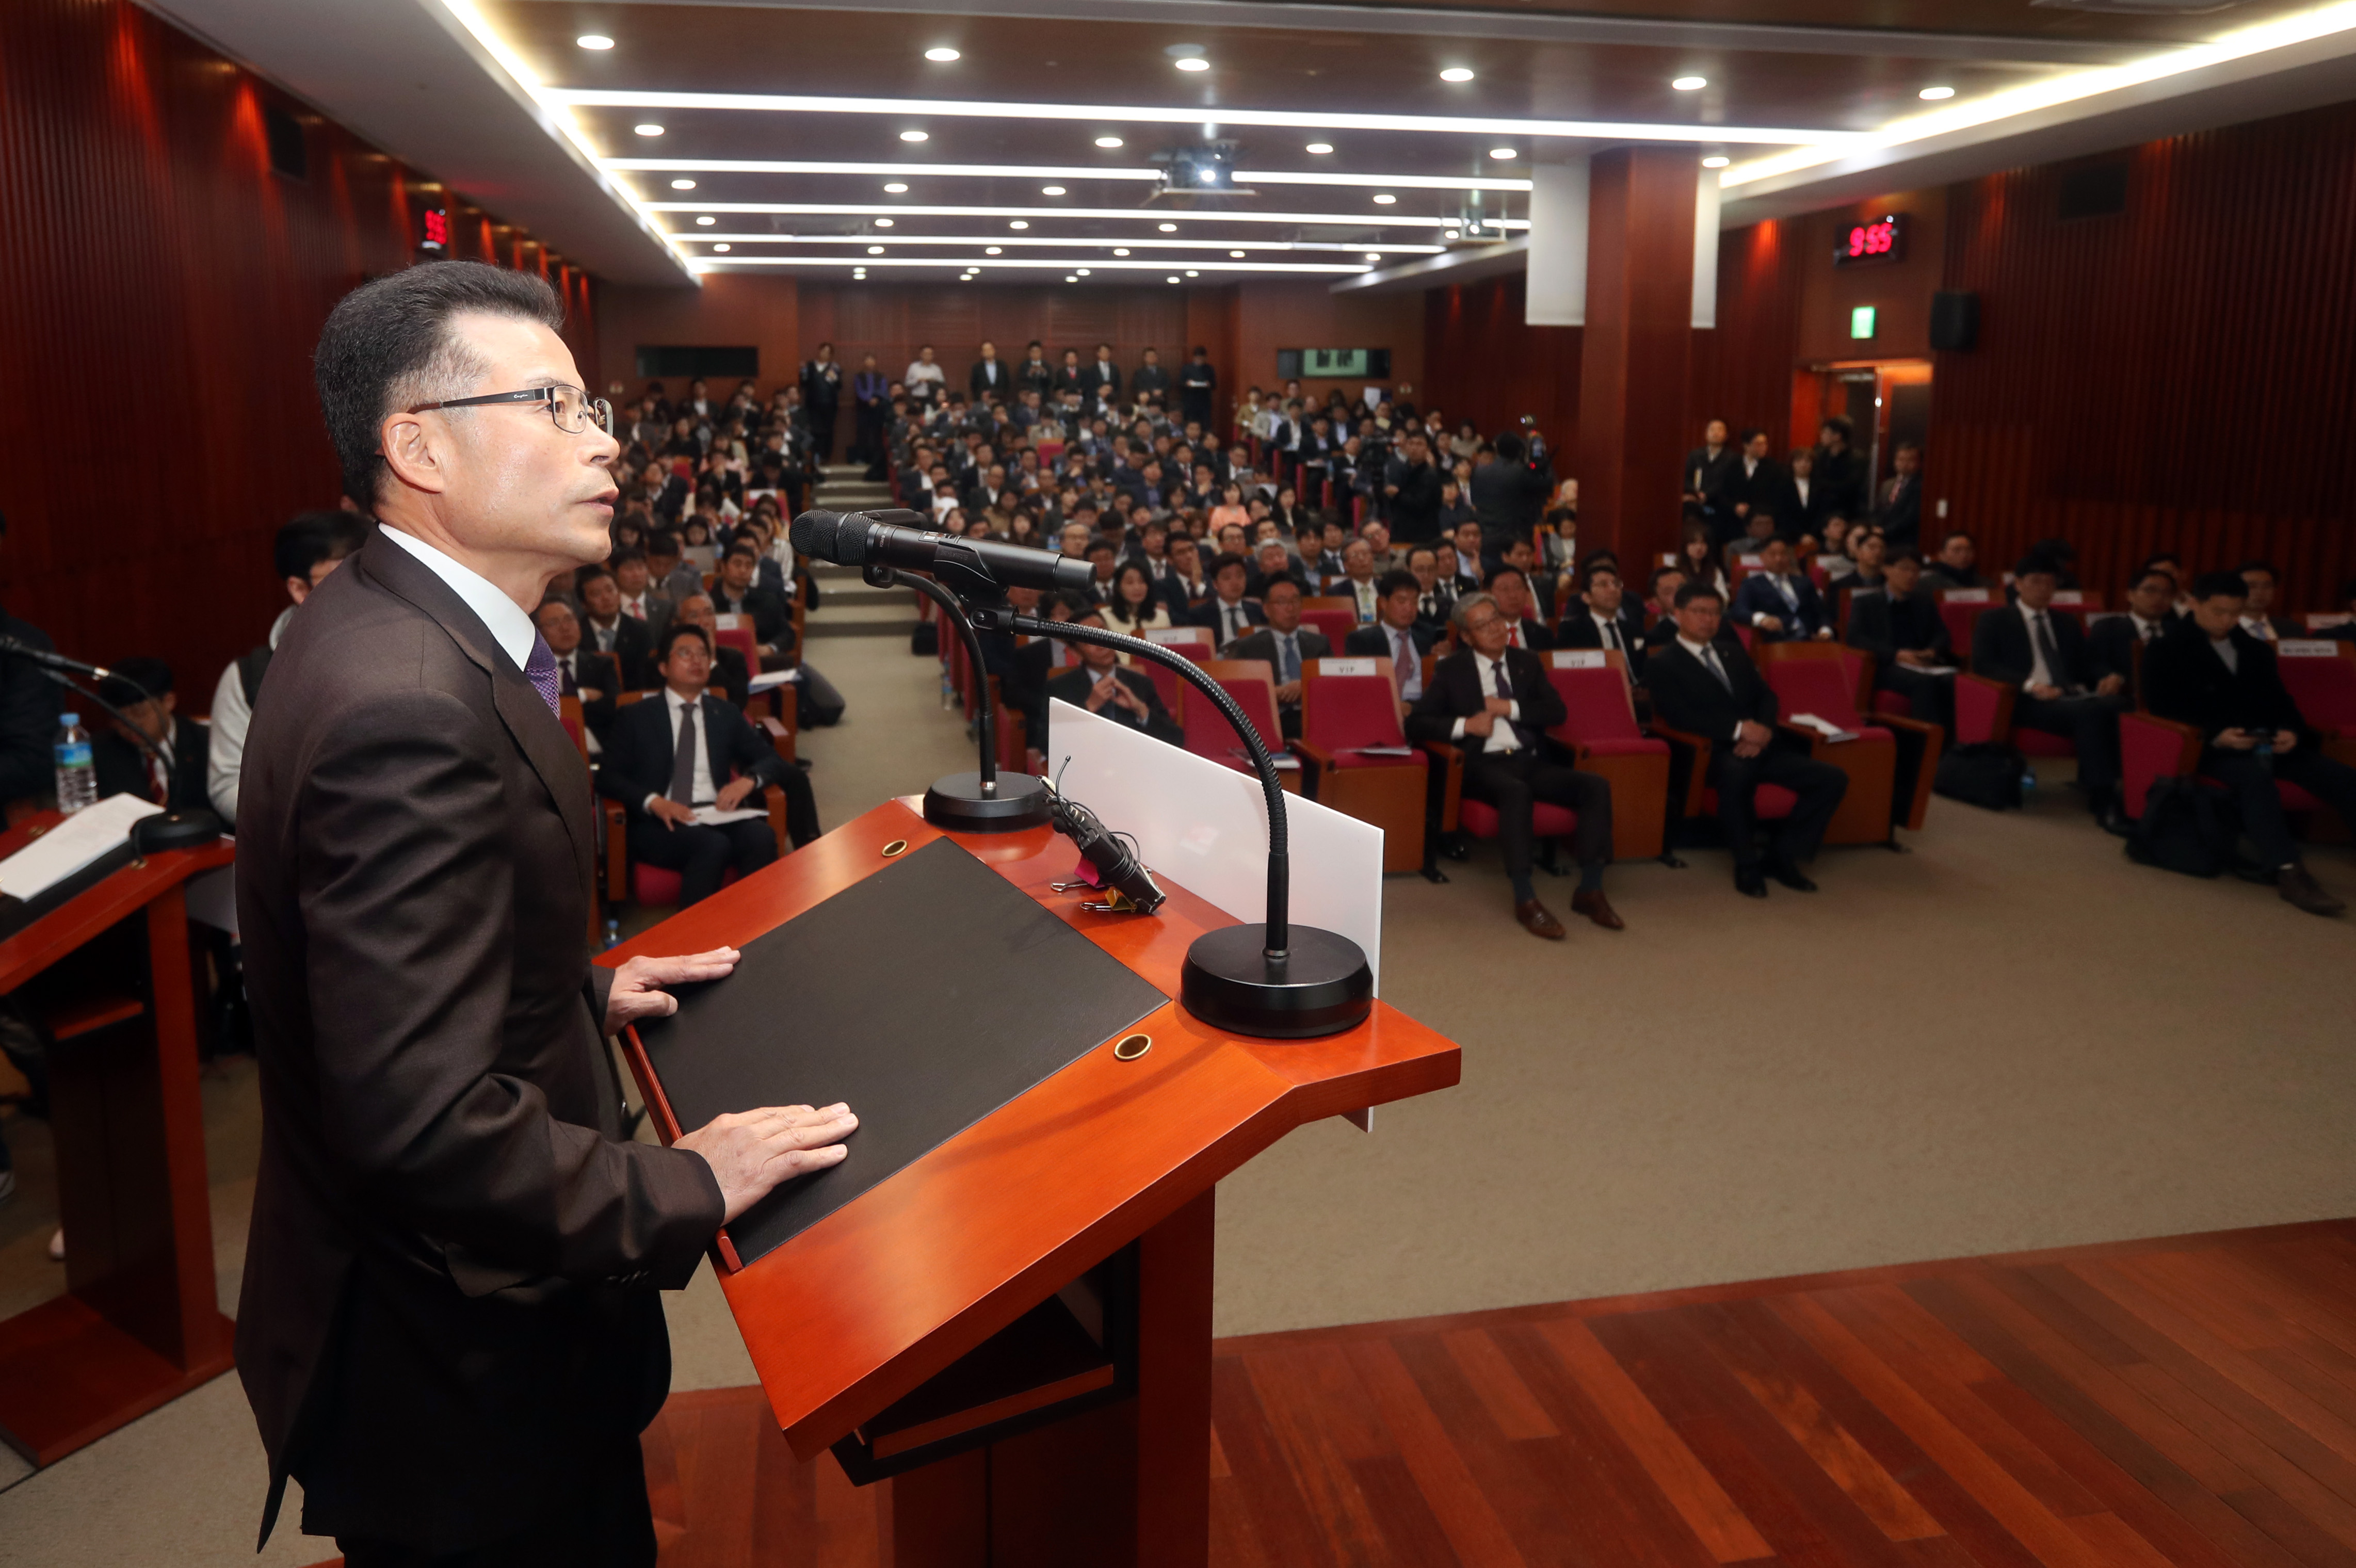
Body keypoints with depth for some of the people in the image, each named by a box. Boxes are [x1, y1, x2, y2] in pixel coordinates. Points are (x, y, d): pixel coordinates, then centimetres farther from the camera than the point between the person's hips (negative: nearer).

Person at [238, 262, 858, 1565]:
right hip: (458, 1355, -9)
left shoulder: (386, 626, 2)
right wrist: (686, 1190, -22)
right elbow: (423, 1116, -33)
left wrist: (584, 990, 9)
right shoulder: (410, 705, -31)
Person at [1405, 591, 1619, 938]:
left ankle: (1590, 890, -16)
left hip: (1531, 761, 4)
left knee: (1597, 785, -21)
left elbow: (1557, 712, 8)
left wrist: (1510, 708, -5)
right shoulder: (1451, 670, 8)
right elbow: (1416, 724, 1)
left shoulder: (1527, 662, 18)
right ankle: (1525, 900, -34)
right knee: (1516, 792, -38)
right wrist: (1465, 725, -13)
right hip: (1484, 764, -4)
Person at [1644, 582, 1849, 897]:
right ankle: (1747, 863, -20)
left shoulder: (1733, 652, 24)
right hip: (1715, 753, -6)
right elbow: (1680, 716, -11)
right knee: (1736, 772, -41)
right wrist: (1739, 729, -19)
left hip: (1760, 745, 7)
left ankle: (1781, 856, -1)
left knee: (1833, 778, -12)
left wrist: (1763, 729, -5)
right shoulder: (1663, 664, 2)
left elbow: (1766, 696, 18)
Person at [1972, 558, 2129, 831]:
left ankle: (2092, 780, -24)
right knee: (2090, 712, -36)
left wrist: (2112, 677, -2)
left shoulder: (2068, 624, 29)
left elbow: (2087, 667, 23)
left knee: (2118, 704, -31)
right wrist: (2029, 684, -20)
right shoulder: (1995, 621, 11)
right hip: (2029, 700, -5)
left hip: (2074, 696, 5)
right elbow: (1982, 664, -5)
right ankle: (2103, 801, -31)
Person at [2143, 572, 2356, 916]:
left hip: (2266, 744, 6)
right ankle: (2288, 872, -48)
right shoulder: (2167, 652, 3)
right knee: (2255, 775, -39)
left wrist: (2291, 732, -5)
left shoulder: (2257, 651, 24)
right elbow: (2163, 709, -6)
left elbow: (2280, 701, 20)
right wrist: (2215, 735, -21)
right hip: (2209, 747, -6)